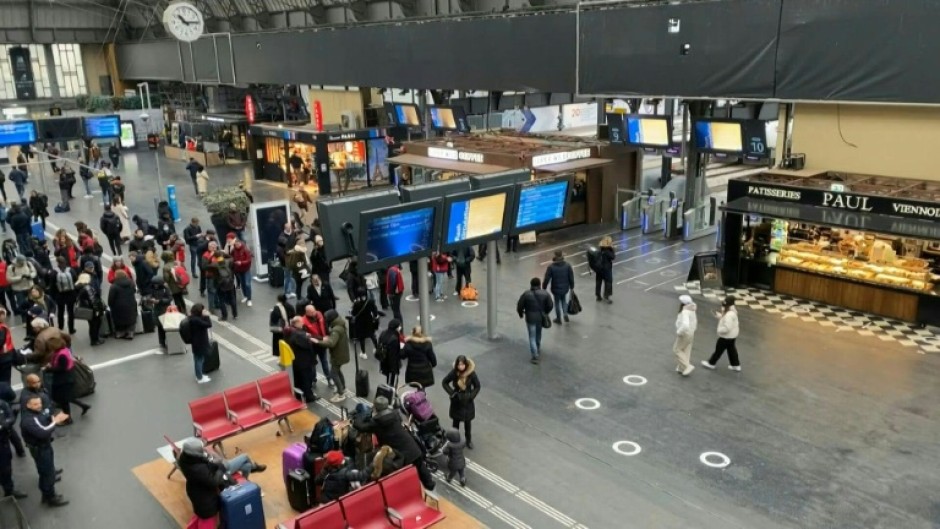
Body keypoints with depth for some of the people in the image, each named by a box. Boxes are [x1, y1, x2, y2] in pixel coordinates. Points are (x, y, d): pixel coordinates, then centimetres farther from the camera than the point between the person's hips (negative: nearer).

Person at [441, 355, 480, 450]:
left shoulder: (471, 373, -20)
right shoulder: (454, 373, -19)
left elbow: (477, 386, -6)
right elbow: (444, 382, -5)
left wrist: (471, 396, -15)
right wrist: (452, 393, -12)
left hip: (467, 401, 0)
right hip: (456, 401, 0)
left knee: (467, 422, 13)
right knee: (456, 421, 12)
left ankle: (469, 440, 32)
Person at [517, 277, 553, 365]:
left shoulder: (526, 294, -10)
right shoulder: (545, 294, -4)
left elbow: (519, 306, -7)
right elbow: (550, 305, -2)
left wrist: (521, 314, 12)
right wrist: (546, 313, 16)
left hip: (530, 318, -3)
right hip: (541, 317, 3)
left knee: (532, 337, 3)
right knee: (538, 334, 24)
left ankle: (535, 356, -1)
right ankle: (538, 350, 42)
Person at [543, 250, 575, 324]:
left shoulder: (551, 267, -20)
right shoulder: (567, 265, -12)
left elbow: (546, 279, -16)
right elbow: (571, 278, -5)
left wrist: (544, 288, -2)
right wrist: (572, 287, 9)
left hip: (556, 289, -2)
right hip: (565, 288, 2)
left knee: (557, 303, 17)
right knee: (564, 300, 28)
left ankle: (558, 318, 29)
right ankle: (565, 313, 11)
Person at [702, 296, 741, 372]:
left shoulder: (729, 315, -33)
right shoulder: (732, 310, -1)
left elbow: (727, 328, -33)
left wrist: (719, 330, -19)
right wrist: (719, 315, 5)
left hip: (727, 336, -9)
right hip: (732, 335, 9)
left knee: (719, 349, 8)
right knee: (731, 349, 21)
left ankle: (711, 363, 25)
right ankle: (736, 365, 30)